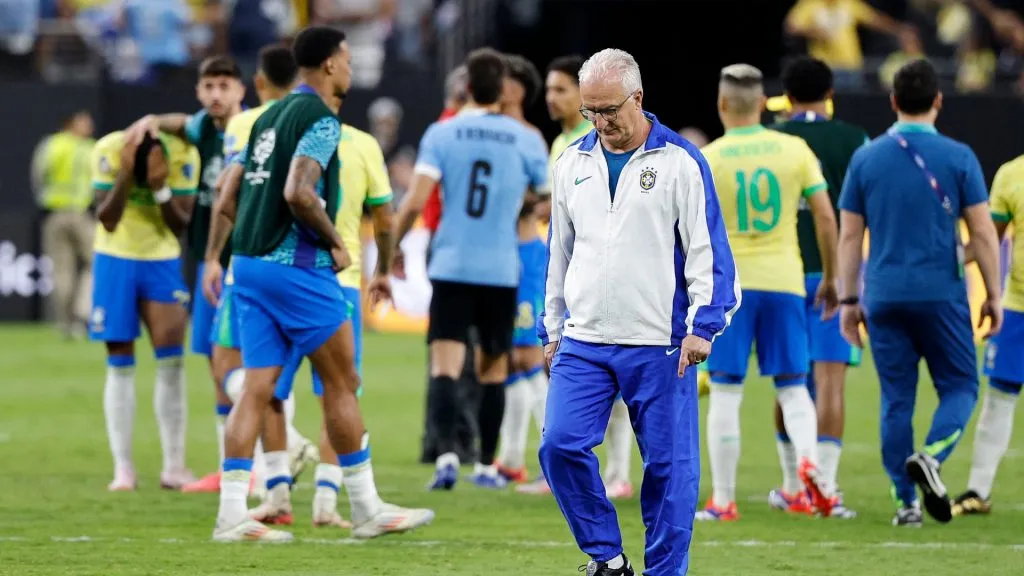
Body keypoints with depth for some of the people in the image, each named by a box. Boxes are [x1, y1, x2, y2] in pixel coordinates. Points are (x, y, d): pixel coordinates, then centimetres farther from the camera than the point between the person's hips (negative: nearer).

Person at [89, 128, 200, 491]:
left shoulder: (183, 155, -17)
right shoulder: (109, 150, -19)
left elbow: (181, 225, -12)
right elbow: (107, 220, -18)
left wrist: (160, 188, -29)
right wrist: (126, 175, -31)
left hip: (163, 261, 1)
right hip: (115, 260, -1)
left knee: (171, 362, -8)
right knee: (120, 365, 0)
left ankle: (174, 467, -1)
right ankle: (123, 468, 5)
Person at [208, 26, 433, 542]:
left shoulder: (270, 117, 16)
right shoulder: (320, 118, -10)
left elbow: (228, 199, 16)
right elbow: (298, 193, -24)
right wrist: (335, 243, -11)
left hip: (249, 263, 8)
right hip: (296, 266, -8)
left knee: (257, 389, 4)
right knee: (341, 382, 2)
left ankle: (231, 514, -4)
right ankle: (367, 511, 8)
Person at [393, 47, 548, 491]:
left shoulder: (441, 134, -2)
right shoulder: (526, 140, 1)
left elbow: (416, 201, -9)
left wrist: (392, 246, 5)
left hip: (450, 267, -1)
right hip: (501, 269, 1)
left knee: (445, 366, -6)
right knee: (493, 369, 14)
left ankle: (447, 454, -25)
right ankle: (486, 465, 20)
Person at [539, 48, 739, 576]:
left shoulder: (680, 162, -3)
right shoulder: (573, 164, 11)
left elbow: (707, 250, -4)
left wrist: (703, 325, -12)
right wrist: (551, 329, 20)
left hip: (659, 347, -4)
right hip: (583, 342, 4)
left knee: (669, 465, -2)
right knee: (560, 444, -10)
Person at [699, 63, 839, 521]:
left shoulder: (706, 159, -4)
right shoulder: (794, 149, 1)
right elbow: (826, 217, 1)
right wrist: (830, 278, 12)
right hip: (784, 280, 2)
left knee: (725, 393, 3)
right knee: (793, 388, 10)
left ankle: (723, 500, 5)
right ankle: (808, 458, -17)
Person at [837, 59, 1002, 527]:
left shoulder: (866, 159, 4)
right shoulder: (957, 157, -3)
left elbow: (849, 236, 6)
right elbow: (982, 233, -3)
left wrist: (850, 300, 13)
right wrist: (993, 296, 5)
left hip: (884, 296, 2)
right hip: (941, 295, -2)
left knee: (896, 399, 8)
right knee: (959, 387, 8)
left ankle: (905, 501, 5)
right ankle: (930, 455, -19)